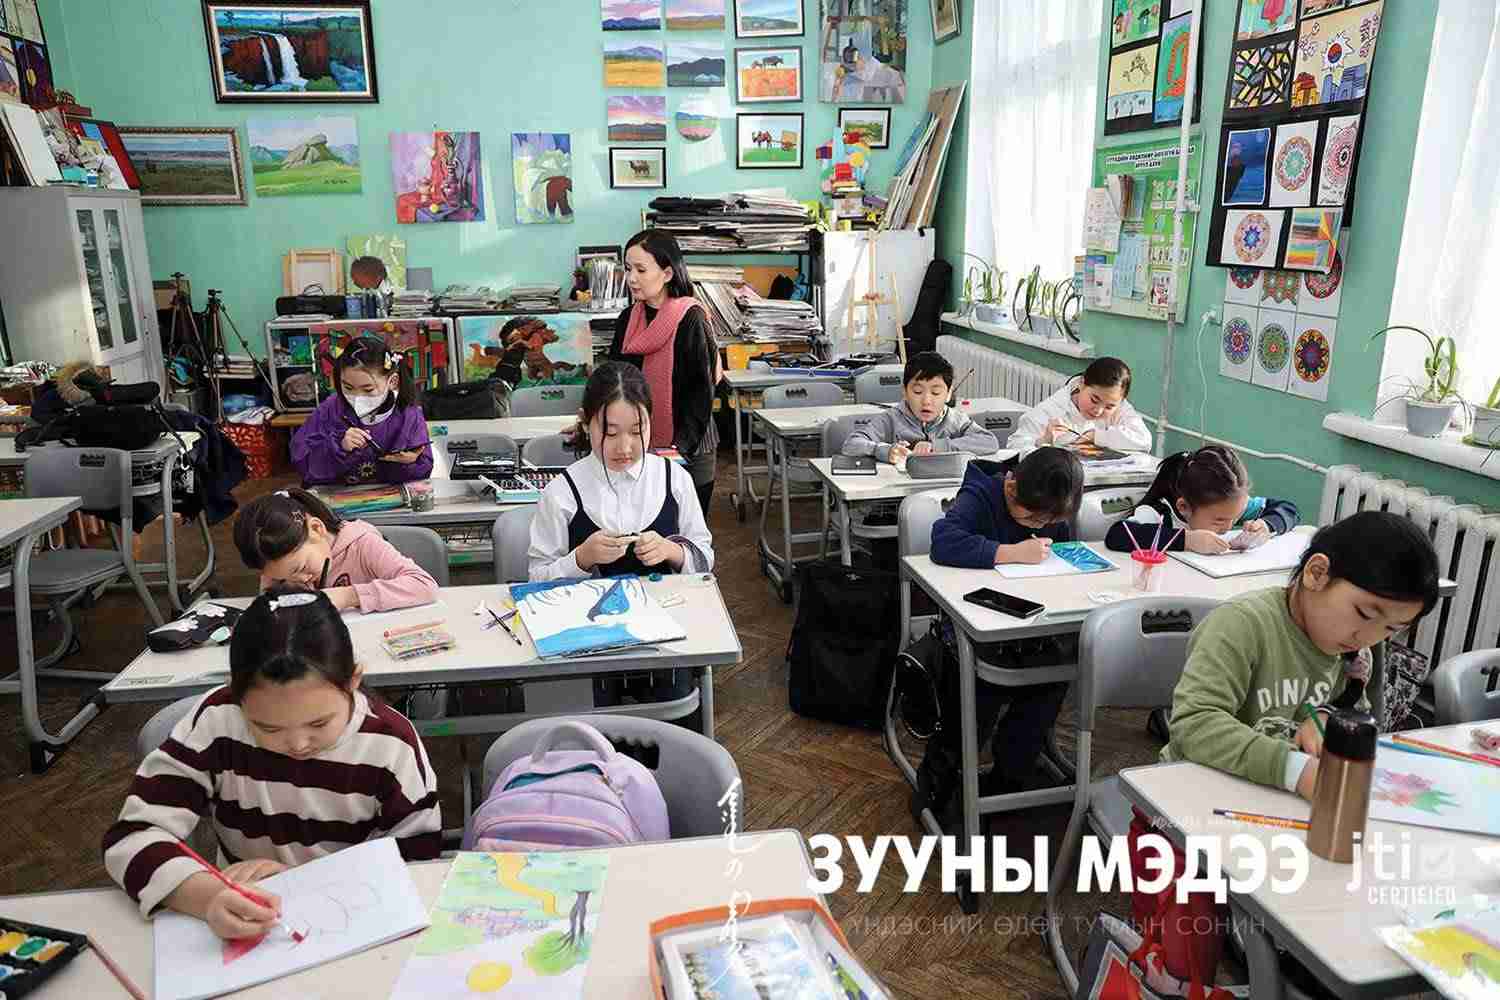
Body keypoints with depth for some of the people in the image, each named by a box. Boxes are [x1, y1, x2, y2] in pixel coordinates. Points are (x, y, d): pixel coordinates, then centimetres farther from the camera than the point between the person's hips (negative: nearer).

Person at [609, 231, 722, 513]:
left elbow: (702, 391, -13)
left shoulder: (691, 320, -11)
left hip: (688, 451, -5)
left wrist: (682, 445, -21)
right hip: (639, 447, 5)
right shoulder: (627, 320, 8)